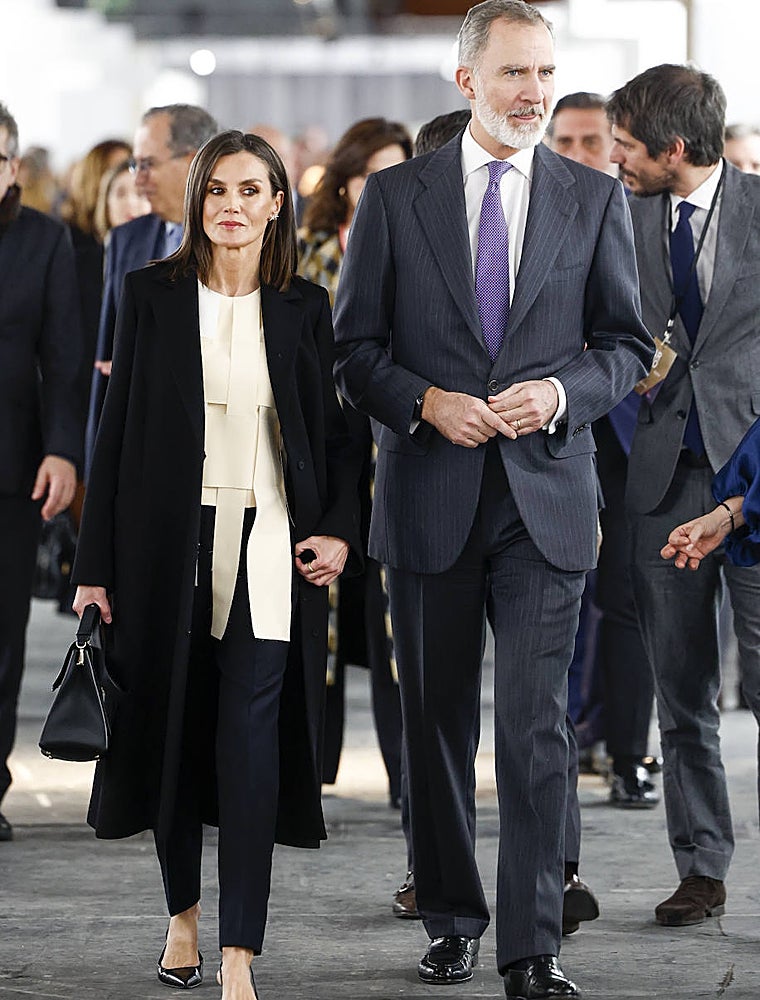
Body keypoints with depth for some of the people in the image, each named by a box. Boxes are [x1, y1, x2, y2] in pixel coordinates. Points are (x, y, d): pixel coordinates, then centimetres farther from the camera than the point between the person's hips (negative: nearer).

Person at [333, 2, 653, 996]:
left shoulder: (594, 198, 6)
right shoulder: (395, 195, 3)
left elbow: (628, 342, 10)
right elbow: (354, 345, 5)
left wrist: (563, 392, -10)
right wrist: (425, 402, -12)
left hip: (545, 499, -1)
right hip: (430, 497, 1)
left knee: (535, 726, -9)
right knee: (437, 721, 10)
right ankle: (451, 920, 24)